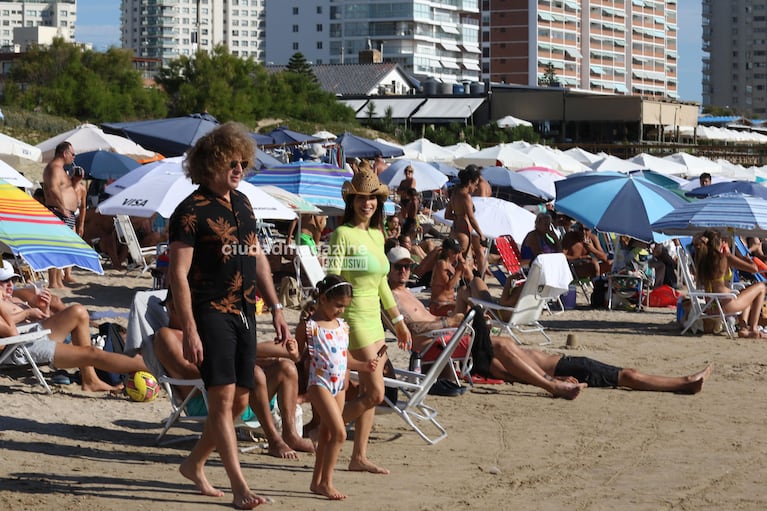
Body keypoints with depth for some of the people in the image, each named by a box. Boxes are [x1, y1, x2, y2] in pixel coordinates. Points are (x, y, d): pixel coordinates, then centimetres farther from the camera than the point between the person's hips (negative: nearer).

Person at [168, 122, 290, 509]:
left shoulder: (242, 204, 14)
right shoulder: (192, 211, -9)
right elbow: (178, 273, -13)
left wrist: (275, 307, 16)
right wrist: (189, 331, -18)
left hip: (244, 313, 8)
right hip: (211, 313, -8)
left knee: (240, 399, 9)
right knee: (222, 395, -12)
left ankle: (195, 463, 28)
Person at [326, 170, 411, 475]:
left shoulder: (377, 235, 13)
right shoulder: (343, 234, -10)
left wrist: (399, 321, 23)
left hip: (374, 318, 8)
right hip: (354, 316, -8)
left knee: (369, 393, 7)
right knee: (375, 392, -11)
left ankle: (359, 458, 12)